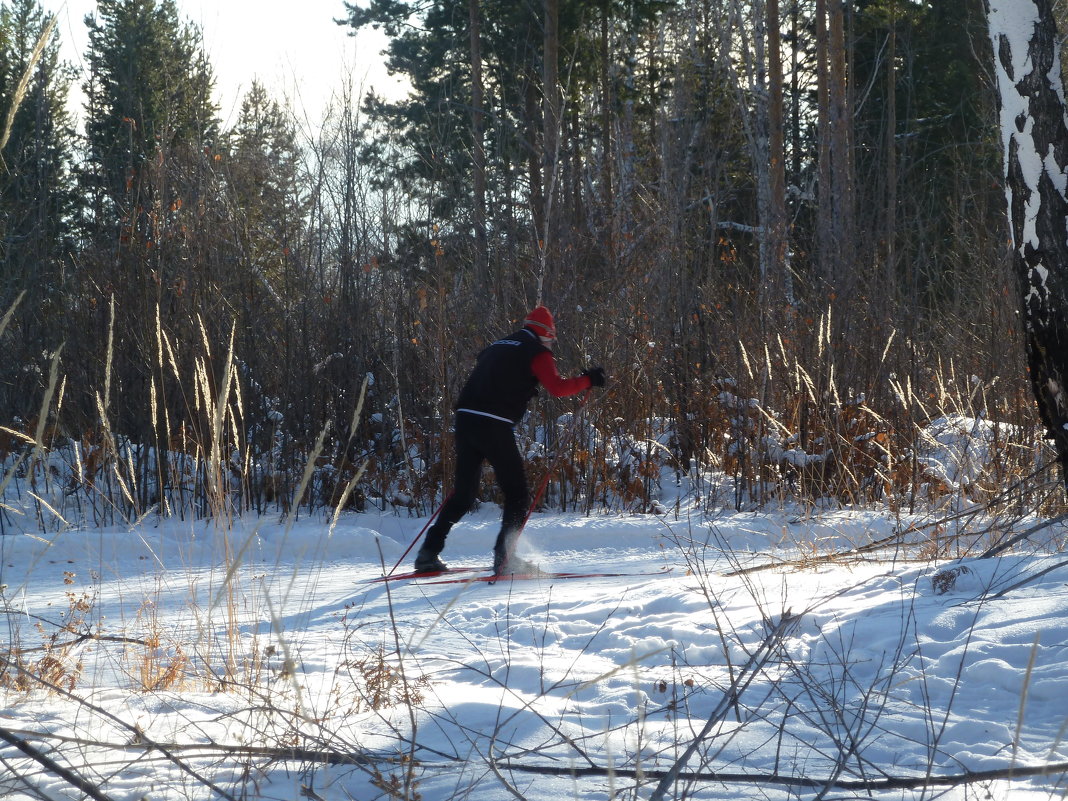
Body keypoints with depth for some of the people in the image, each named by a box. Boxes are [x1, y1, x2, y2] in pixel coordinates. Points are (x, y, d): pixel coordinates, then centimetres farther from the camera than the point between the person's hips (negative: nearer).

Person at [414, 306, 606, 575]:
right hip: (494, 425, -7)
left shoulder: (497, 347, 26)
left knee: (463, 493, 16)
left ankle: (429, 553, 11)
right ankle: (503, 557, -9)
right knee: (516, 493, 3)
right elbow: (557, 387, -8)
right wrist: (588, 380, 5)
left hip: (465, 420, 7)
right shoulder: (537, 351, 4)